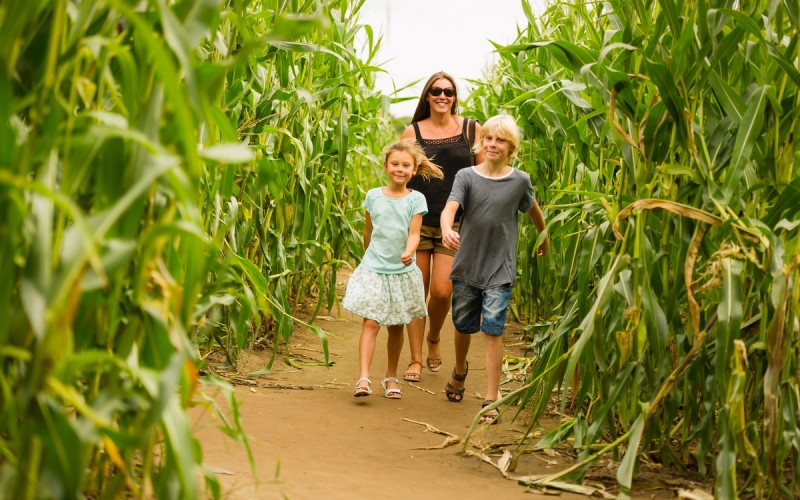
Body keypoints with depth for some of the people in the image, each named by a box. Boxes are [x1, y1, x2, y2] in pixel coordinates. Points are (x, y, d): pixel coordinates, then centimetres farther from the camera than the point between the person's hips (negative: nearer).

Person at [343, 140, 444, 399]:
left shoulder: (416, 199, -3)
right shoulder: (373, 196, 1)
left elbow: (414, 233, -12)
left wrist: (408, 253, -31)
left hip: (402, 271, 0)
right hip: (373, 269, 0)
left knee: (396, 326, 11)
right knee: (371, 323, -11)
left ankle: (391, 377, 24)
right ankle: (363, 378, -17)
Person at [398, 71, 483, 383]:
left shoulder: (471, 129, 4)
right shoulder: (412, 132, 4)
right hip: (417, 221, 1)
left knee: (441, 291, -10)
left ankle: (434, 339, 21)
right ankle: (416, 359, 13)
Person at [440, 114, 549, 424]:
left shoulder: (519, 180, -2)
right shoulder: (466, 177, -5)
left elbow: (533, 210, 17)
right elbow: (449, 208, -21)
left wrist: (544, 238, 31)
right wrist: (447, 230, -42)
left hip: (500, 271, -1)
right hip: (466, 267, 1)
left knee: (493, 331, -7)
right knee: (463, 326, 17)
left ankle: (491, 399, -2)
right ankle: (460, 370, 46)